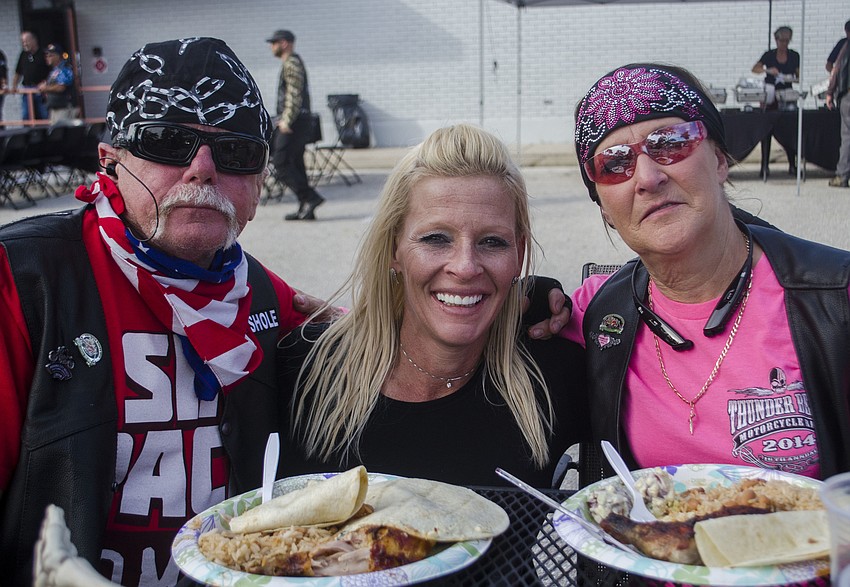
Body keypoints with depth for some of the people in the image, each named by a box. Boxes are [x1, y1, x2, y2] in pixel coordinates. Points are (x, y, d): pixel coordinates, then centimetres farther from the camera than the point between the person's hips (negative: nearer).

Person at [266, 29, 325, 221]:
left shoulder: (291, 63, -10)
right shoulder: (290, 63, 21)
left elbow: (295, 94, -20)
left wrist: (286, 120, -22)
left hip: (293, 123, -10)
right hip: (296, 122, 10)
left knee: (281, 163, -12)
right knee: (295, 164, 9)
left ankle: (310, 198, -14)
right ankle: (306, 208, 9)